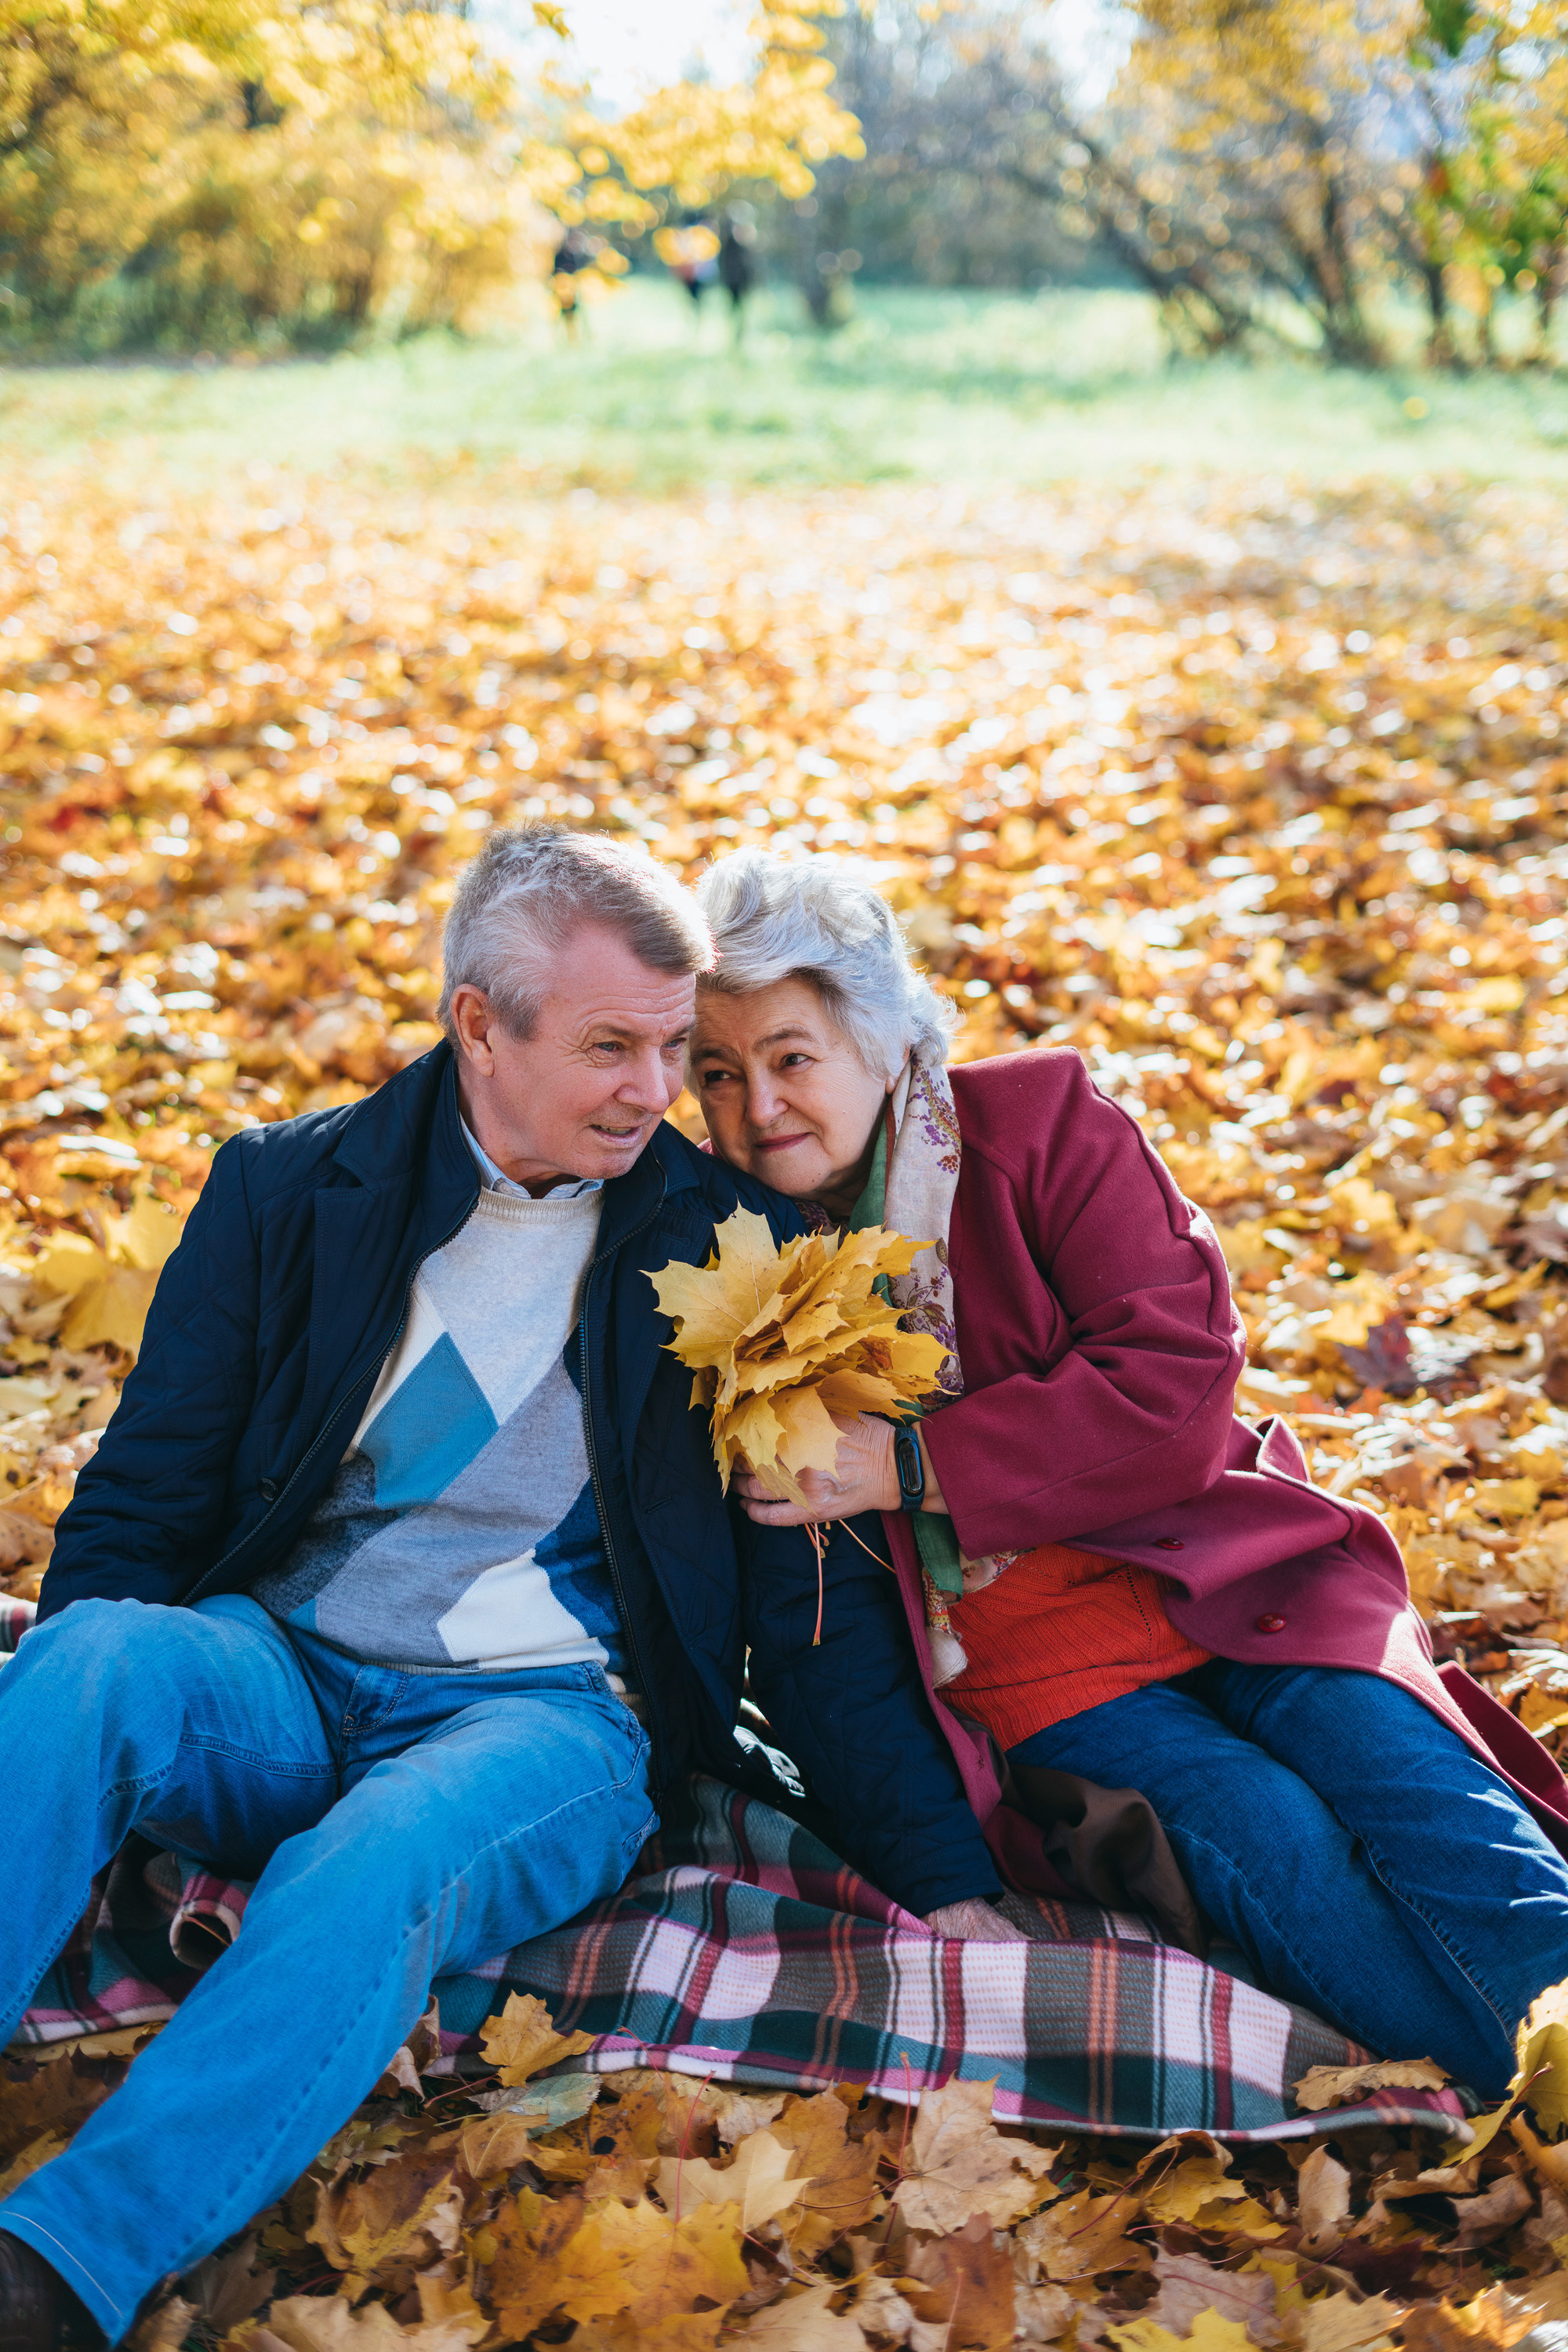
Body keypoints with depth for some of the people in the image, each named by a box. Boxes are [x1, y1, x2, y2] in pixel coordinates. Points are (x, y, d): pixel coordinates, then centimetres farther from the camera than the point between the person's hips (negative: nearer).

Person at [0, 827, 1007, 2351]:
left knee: (378, 1867, -35)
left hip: (551, 1711, -1)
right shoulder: (287, 1192, 7)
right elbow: (141, 1506, 6)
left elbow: (813, 1602, 7)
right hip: (277, 1673, 2)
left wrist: (944, 1883, -1)